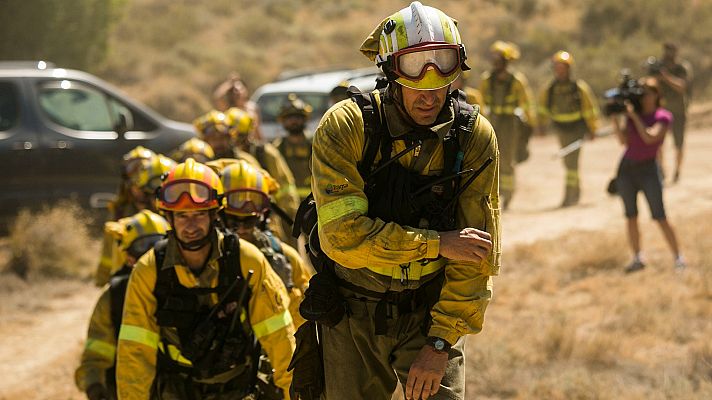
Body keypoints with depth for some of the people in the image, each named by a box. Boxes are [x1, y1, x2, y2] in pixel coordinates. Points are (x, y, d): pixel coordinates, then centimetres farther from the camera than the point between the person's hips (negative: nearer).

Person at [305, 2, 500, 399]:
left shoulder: (475, 138, -10)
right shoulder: (345, 128, -16)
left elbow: (477, 255, -10)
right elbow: (342, 235, -24)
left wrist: (440, 344, -14)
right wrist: (437, 244, -24)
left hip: (431, 313, 0)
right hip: (353, 315, 0)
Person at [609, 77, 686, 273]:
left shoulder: (663, 117, -6)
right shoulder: (633, 113, 8)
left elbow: (649, 137, -21)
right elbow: (624, 140, -2)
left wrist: (634, 116, -19)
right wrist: (615, 118, -14)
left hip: (648, 169, -5)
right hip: (627, 168, 5)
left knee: (660, 218, -9)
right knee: (631, 217, 4)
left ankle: (678, 259, -4)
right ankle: (637, 259, 9)